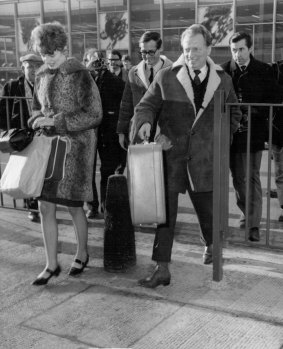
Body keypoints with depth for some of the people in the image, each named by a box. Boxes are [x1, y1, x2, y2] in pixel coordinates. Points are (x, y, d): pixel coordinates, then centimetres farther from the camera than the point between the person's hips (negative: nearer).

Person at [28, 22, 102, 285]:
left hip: (75, 144, -5)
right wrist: (37, 120, -3)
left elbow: (94, 116, -11)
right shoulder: (42, 76, 9)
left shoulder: (79, 76, -9)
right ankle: (51, 265, 13)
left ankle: (82, 254, 29)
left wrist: (55, 121, -16)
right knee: (45, 207, 1)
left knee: (73, 205, 5)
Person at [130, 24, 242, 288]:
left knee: (207, 209, 14)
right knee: (163, 213, -3)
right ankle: (162, 269, 4)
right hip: (169, 155, -1)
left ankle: (210, 245, 46)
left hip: (203, 159, 2)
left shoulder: (223, 80, 6)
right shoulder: (166, 77, -1)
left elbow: (234, 115, 18)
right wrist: (145, 122, -22)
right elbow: (146, 105, 0)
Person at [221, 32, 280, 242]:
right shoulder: (224, 71, 1)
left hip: (253, 132, -2)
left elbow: (272, 102, 2)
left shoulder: (264, 71, -1)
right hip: (232, 131, 2)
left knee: (252, 177, -1)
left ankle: (254, 224, 4)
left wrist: (253, 113, -11)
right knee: (238, 177, 11)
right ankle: (247, 213, 31)